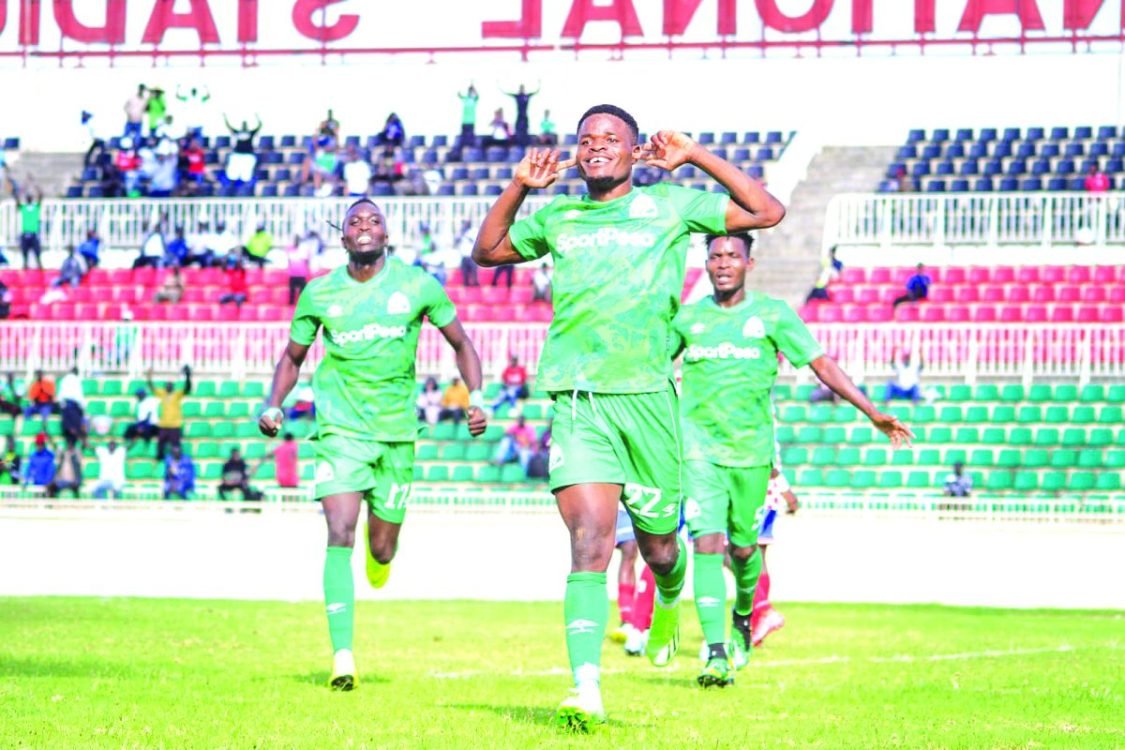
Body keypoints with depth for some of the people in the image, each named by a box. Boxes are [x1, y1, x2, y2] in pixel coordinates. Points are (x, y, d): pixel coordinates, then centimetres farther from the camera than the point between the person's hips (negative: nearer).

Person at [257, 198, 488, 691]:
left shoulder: (417, 286, -1)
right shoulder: (319, 294, 1)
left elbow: (460, 343, 9)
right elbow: (293, 357, 14)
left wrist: (477, 397, -6)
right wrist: (274, 406, -3)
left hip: (397, 431, 1)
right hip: (341, 429, -1)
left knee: (382, 550, 8)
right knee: (339, 535, -18)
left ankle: (379, 555, 49)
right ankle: (342, 655, -18)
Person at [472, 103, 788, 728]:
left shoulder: (668, 206, 9)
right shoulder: (556, 219, 14)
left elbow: (767, 212, 10)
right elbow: (486, 251, 28)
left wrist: (697, 156, 7)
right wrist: (519, 188, 14)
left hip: (647, 396, 0)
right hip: (577, 402, 0)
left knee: (657, 544, 12)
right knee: (591, 546, -16)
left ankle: (669, 602, 50)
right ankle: (586, 690, -23)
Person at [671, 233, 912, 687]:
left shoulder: (772, 314, 1)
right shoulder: (688, 317, 5)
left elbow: (821, 364, 0)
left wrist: (872, 412, -6)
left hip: (752, 449, 0)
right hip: (700, 448, 0)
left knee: (743, 547, 8)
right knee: (707, 543, -13)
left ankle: (743, 618, 41)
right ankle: (716, 653, -15)